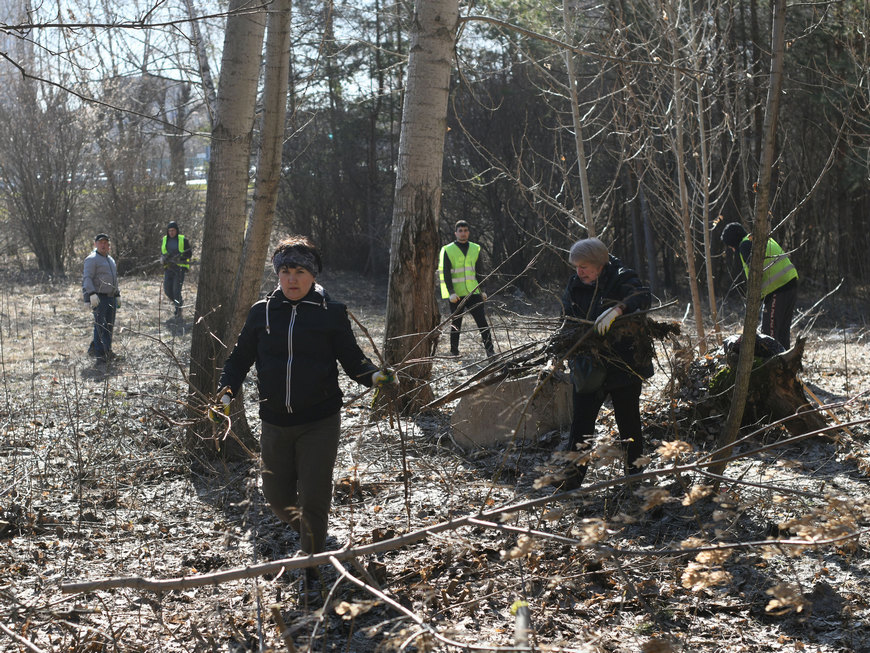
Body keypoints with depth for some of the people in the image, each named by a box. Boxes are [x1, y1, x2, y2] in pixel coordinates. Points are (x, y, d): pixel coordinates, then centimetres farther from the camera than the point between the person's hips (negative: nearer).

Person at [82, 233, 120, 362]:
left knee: (109, 326, 7)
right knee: (100, 325, -10)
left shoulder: (111, 259, 19)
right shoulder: (92, 259, -7)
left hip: (111, 298, 8)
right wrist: (92, 294, -30)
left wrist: (117, 297, 25)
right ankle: (102, 352, -11)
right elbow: (87, 278, -17)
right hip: (98, 298, -8)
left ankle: (94, 349, 16)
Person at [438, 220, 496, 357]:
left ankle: (490, 351, -1)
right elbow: (445, 273, -5)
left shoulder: (475, 249, 11)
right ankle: (454, 353, 15)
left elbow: (479, 272, 16)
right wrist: (451, 293, -15)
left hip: (473, 293, 3)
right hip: (456, 295, -3)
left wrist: (483, 290, 8)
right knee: (455, 324, 5)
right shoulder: (448, 250, -1)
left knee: (482, 322, -3)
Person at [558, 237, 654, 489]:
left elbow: (642, 296, -30)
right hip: (588, 368, 4)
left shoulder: (621, 279, -11)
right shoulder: (575, 286, 6)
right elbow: (568, 322, 11)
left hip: (624, 366, -4)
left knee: (629, 424, 8)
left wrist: (616, 310, -47)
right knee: (581, 424, 3)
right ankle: (570, 482, 8)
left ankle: (635, 474, 23)